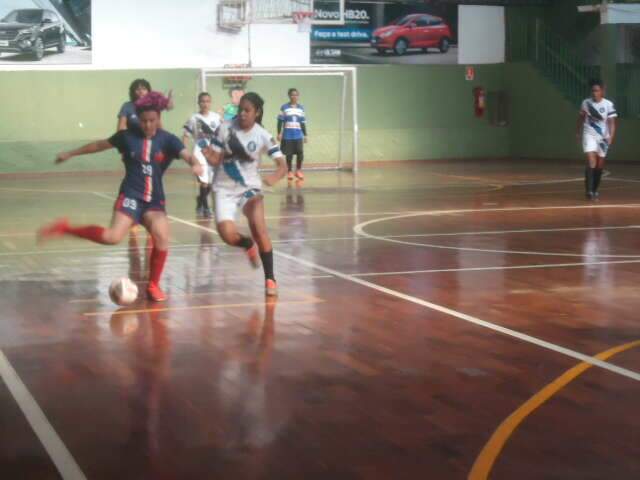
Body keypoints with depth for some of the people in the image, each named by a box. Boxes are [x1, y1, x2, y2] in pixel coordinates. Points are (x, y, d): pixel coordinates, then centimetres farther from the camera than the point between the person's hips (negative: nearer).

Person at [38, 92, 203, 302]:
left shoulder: (167, 140, -2)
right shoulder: (128, 136, 0)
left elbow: (186, 154, -20)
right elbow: (101, 144, 14)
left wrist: (195, 164, -44)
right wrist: (70, 153, 22)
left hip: (155, 199, 2)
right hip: (130, 196, -2)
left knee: (162, 237, -21)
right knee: (113, 237, -23)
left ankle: (153, 285, 1)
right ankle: (65, 229, -3)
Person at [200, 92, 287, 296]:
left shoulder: (263, 136, -10)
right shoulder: (225, 128, -7)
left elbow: (282, 166, -17)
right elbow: (216, 160, -1)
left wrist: (274, 177, -39)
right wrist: (206, 153, -24)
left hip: (250, 187, -1)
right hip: (225, 188, 1)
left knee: (259, 228, -25)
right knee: (228, 235, -18)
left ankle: (270, 279, -9)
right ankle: (249, 245, 21)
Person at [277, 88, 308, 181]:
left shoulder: (301, 108, 9)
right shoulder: (284, 107, -1)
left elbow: (303, 123, 13)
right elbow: (280, 121, 1)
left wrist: (305, 135, 12)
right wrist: (279, 133, -5)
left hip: (298, 135, 2)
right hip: (287, 135, -2)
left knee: (300, 153, -6)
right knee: (289, 154, 4)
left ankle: (298, 171, 13)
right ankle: (289, 172, 19)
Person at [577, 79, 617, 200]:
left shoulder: (608, 105, -10)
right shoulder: (586, 103, -4)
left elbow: (612, 123, -9)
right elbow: (581, 118, 13)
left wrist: (611, 137, -21)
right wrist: (578, 132, 18)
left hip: (603, 137, 1)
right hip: (589, 135, -1)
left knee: (600, 165, 11)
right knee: (591, 161, -18)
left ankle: (595, 189, 28)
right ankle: (589, 190, -18)